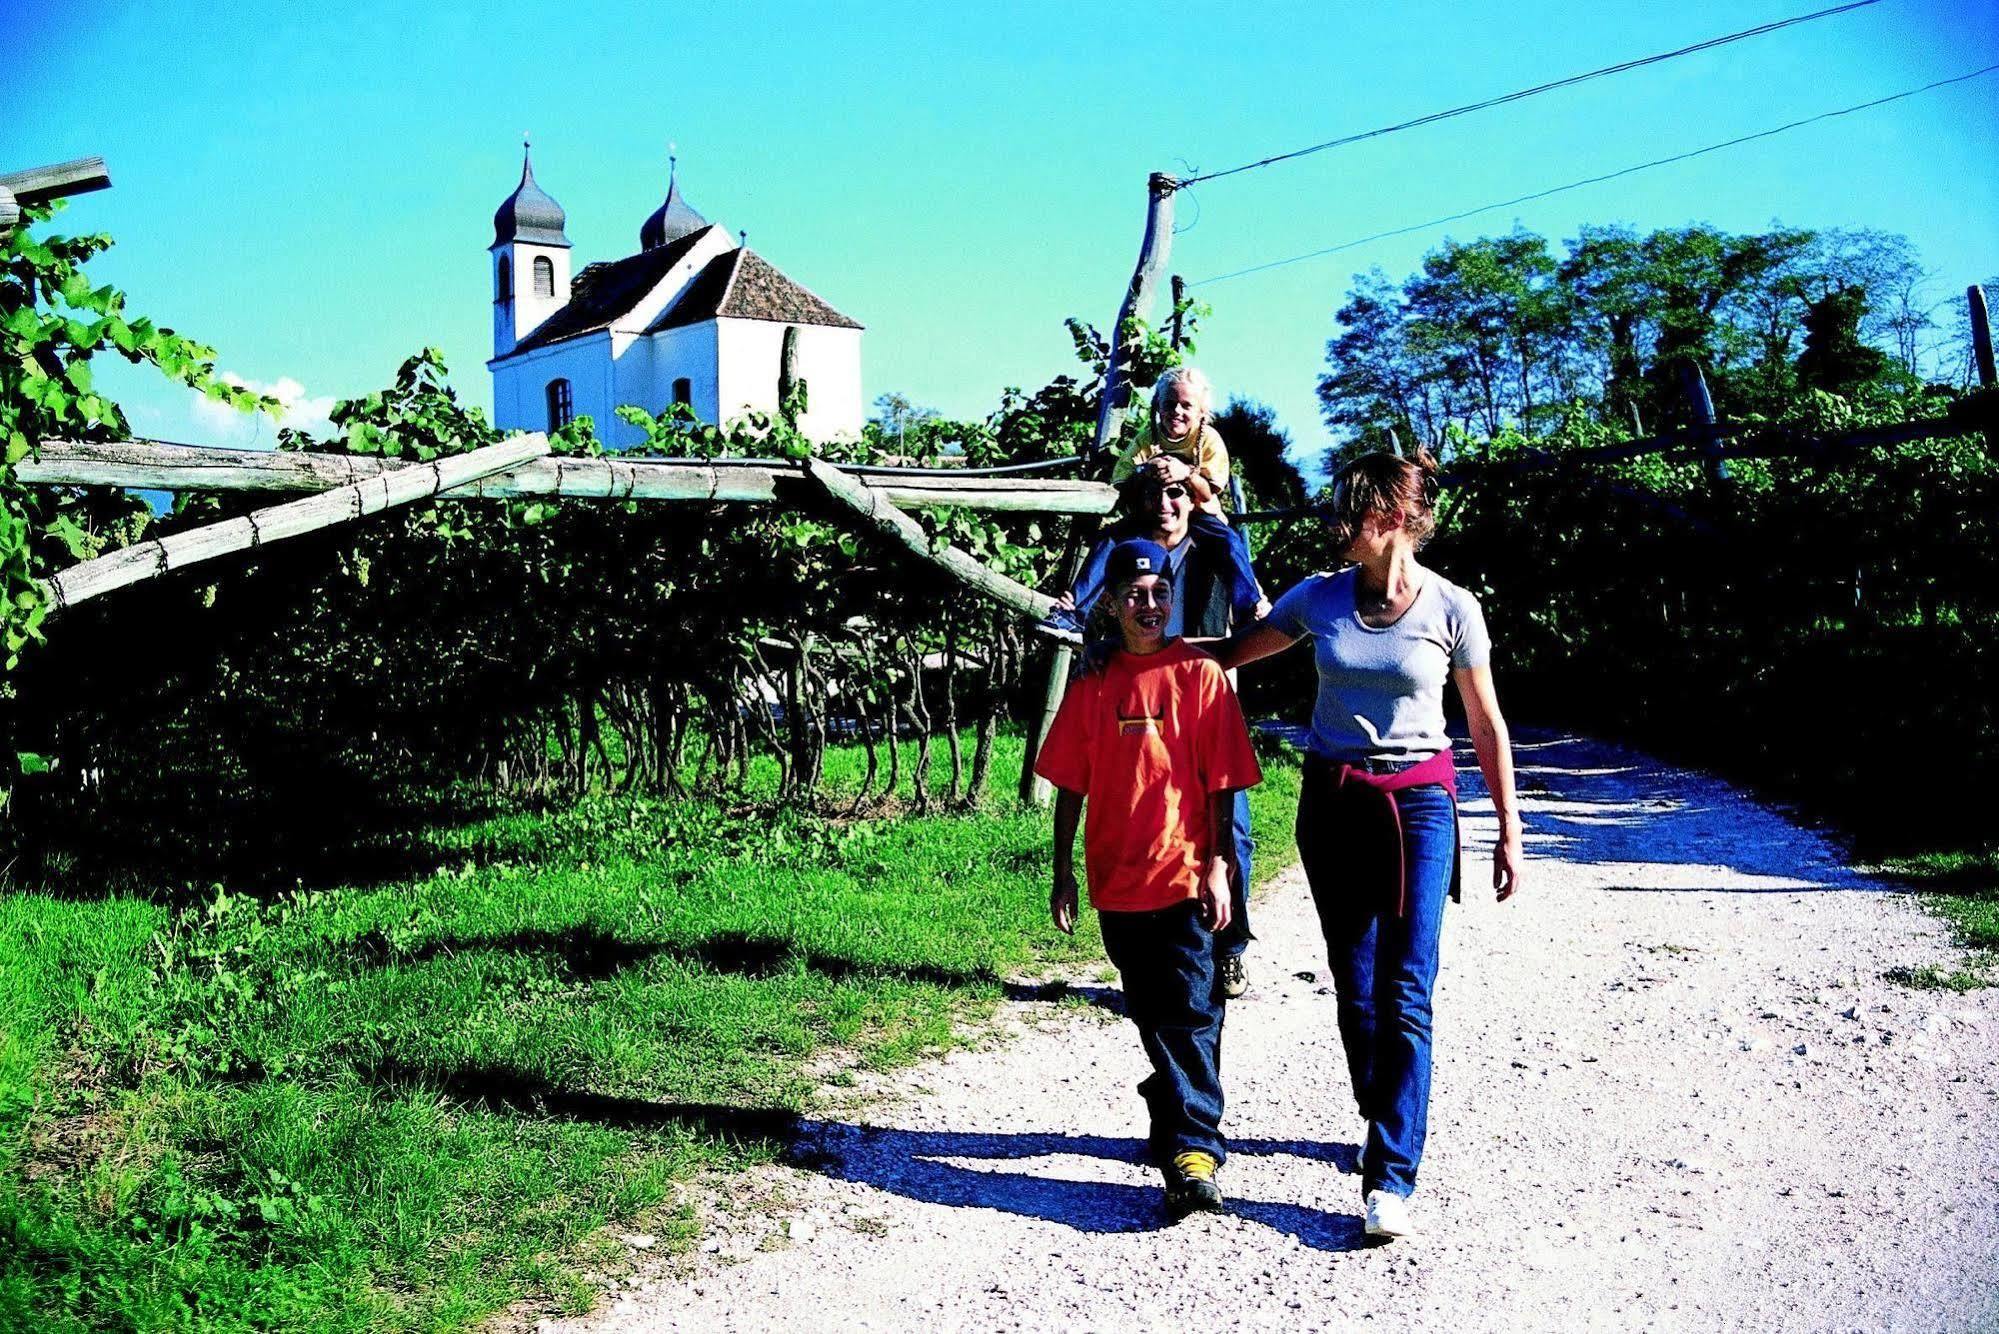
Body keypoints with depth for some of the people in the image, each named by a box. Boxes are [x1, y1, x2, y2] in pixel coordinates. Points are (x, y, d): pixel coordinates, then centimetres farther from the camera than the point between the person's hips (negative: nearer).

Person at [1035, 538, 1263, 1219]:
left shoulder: (1201, 674, -2)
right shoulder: (1094, 682, 5)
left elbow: (1221, 783, -3)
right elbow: (1070, 784, 8)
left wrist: (1218, 865, -8)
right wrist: (1063, 874, 7)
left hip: (1185, 875, -3)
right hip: (1117, 878, 3)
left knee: (1189, 1012, -6)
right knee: (1150, 1013, 14)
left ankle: (1193, 1151, -6)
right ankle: (1175, 1111, 33)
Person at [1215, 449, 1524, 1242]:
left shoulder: (1452, 608, -4)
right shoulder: (1320, 597, 2)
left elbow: (1486, 726, 2)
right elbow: (1230, 652, 11)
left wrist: (1509, 831, 3)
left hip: (1417, 801, -3)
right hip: (1331, 802, 3)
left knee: (1403, 991, -9)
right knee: (1353, 986, 10)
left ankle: (1390, 1177, -8)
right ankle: (1387, 1126, 30)